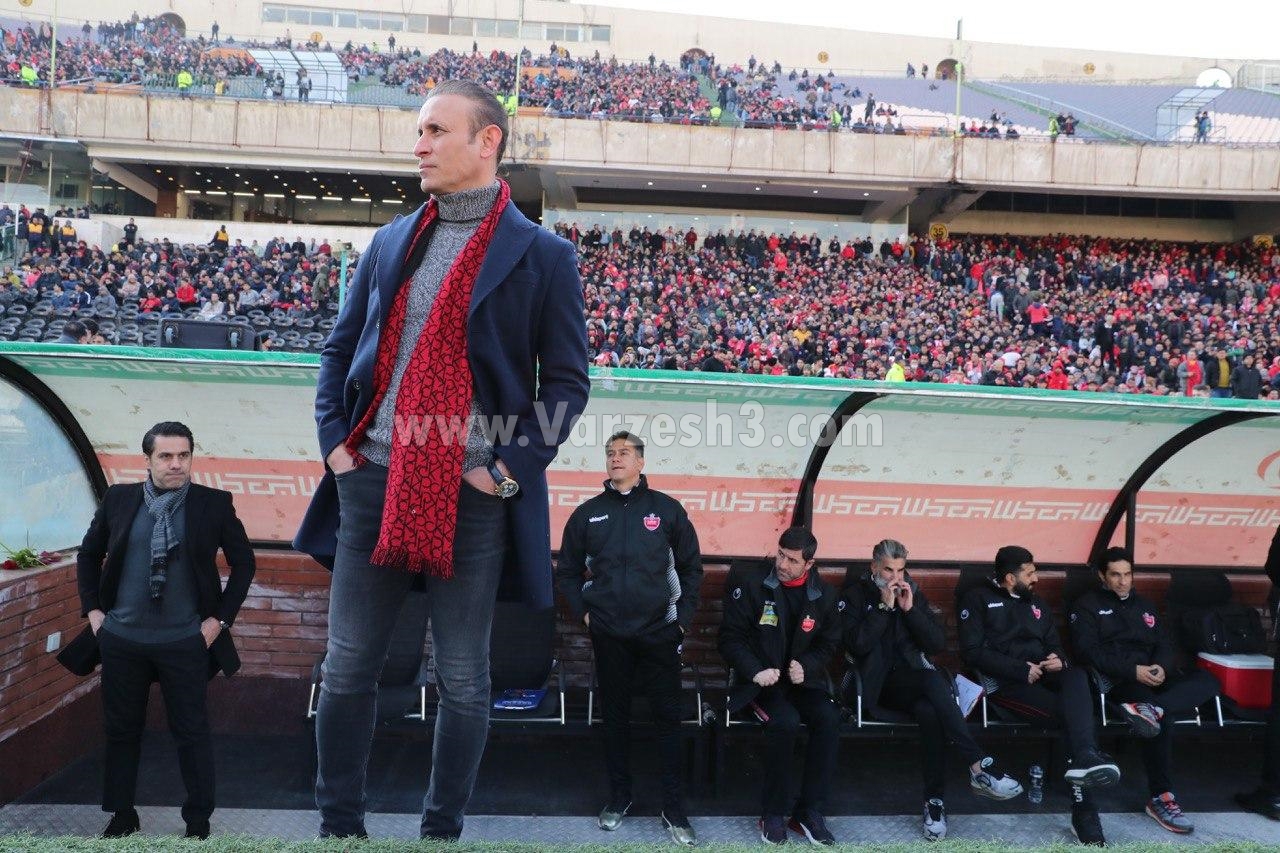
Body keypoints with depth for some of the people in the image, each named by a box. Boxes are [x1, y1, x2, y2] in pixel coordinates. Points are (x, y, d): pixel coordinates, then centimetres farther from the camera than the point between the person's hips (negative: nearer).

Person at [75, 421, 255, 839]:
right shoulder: (118, 498, 2)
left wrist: (220, 618, -3)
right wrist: (92, 609, 7)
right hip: (121, 639, 3)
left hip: (186, 642, -2)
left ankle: (198, 821, 18)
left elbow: (243, 562, 1)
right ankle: (122, 815, 32)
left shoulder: (214, 503, -5)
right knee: (121, 730, 15)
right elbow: (88, 555, 15)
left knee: (191, 732, 5)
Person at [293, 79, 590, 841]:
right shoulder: (392, 241, 13)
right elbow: (341, 347, 17)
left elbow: (568, 382, -2)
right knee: (348, 668, 11)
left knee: (464, 679, 8)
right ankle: (339, 824, 30)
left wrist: (509, 468, -11)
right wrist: (334, 438, 4)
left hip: (471, 497, -4)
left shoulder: (543, 255, 0)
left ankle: (444, 829, 27)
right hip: (373, 485, 4)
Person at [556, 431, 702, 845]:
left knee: (668, 717, 3)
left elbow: (691, 567, 5)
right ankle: (619, 796, 27)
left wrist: (683, 617, -1)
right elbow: (568, 571, 11)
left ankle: (674, 808, 14)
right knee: (615, 716, 11)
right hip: (608, 635, 1)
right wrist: (583, 612, 1)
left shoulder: (667, 509, 0)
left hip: (659, 632, -1)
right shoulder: (588, 513, 4)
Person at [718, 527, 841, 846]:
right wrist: (755, 671, -21)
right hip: (759, 679, -3)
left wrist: (807, 666, -8)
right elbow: (730, 637, -6)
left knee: (829, 718, -26)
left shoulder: (824, 596, 3)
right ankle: (773, 813, -12)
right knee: (785, 721, -32)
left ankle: (810, 811, -11)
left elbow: (827, 644, 13)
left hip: (801, 678, 3)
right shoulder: (750, 582, -7)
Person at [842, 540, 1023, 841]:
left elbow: (937, 643, 5)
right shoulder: (855, 593, 0)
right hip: (878, 683, -4)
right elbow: (856, 645, -14)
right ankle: (979, 767, -36)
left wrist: (910, 609, -8)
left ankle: (935, 801, -24)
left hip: (912, 679, 4)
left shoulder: (913, 592, 12)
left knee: (930, 711, -32)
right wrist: (884, 606, -16)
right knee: (934, 680, -34)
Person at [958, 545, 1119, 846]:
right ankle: (1083, 808, -29)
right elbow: (973, 651, -7)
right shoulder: (978, 599, 3)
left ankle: (1084, 757, -43)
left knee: (1076, 675, -31)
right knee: (1073, 710, -29)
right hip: (1003, 680, -5)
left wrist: (1058, 659, -2)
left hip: (1040, 675, 5)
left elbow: (1053, 643, 24)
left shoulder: (1036, 602, 24)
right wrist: (1021, 669, -14)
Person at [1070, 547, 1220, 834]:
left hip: (1152, 676, 6)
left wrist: (1161, 667, -9)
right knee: (1162, 717, -32)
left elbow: (1166, 645, 16)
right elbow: (1089, 651, -6)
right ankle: (1161, 798, -27)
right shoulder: (1088, 605, 6)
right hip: (1114, 680, -6)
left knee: (1206, 680, -20)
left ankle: (1150, 708, -43)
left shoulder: (1145, 605, 25)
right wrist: (1133, 670, -18)